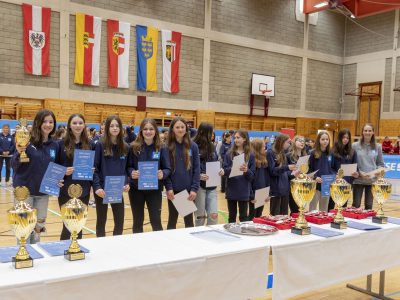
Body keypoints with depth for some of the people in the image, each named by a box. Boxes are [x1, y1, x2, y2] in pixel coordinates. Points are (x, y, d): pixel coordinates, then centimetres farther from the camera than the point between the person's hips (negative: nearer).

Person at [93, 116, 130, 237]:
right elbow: (94, 168, -9)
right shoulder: (100, 145, -6)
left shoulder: (125, 147, 7)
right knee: (101, 220, 10)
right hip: (102, 189, -3)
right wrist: (97, 186, -18)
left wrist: (127, 183, -5)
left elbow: (126, 168, 11)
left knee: (120, 221, 6)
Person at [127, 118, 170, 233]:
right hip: (136, 189, 1)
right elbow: (128, 166, 1)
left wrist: (162, 174, -24)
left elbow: (167, 169, -2)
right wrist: (132, 173, -21)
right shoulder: (134, 147, -2)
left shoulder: (161, 148, -2)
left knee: (156, 221, 2)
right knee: (137, 221, 12)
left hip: (154, 189, -1)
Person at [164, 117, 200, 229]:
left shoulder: (193, 146, 1)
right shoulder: (167, 147, -1)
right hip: (173, 190, 0)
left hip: (189, 190, 1)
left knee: (189, 220, 12)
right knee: (172, 219, 11)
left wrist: (194, 189, -9)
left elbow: (196, 169, -1)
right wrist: (168, 187, -12)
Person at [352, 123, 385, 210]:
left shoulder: (378, 147, 5)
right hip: (358, 180, -2)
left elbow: (381, 164, 7)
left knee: (369, 205, 11)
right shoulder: (355, 145, -2)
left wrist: (375, 172, -11)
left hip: (372, 180, 2)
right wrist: (360, 173, -13)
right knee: (356, 205, 2)